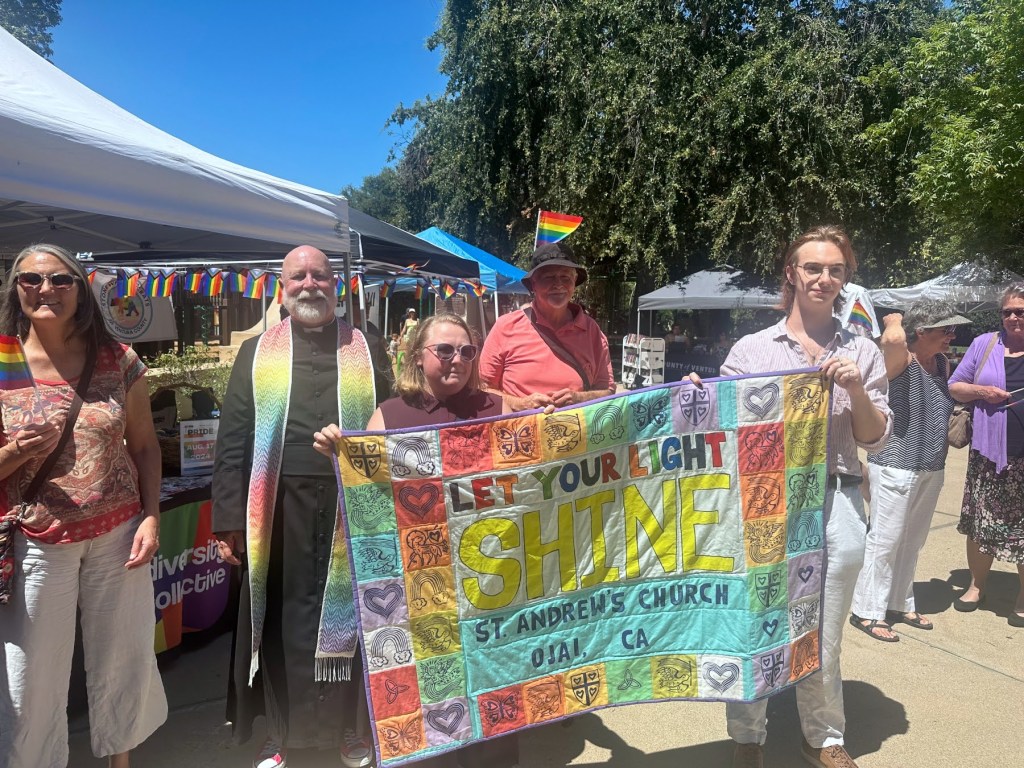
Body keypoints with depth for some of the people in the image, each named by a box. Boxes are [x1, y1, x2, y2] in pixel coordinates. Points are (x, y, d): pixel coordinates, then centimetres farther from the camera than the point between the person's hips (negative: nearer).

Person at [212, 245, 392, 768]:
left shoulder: (367, 352, 7)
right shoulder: (256, 354, 7)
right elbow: (232, 442, 3)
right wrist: (229, 519, -4)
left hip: (351, 510, 0)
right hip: (279, 512, 0)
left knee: (346, 618, 12)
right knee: (282, 622, 9)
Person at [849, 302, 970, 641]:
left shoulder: (942, 363, 9)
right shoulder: (901, 360, -15)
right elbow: (893, 339, -38)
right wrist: (894, 321, -17)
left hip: (932, 470, 8)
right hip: (896, 469, -8)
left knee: (912, 542, 18)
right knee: (885, 540, 0)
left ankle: (900, 604, 33)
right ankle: (867, 612, 12)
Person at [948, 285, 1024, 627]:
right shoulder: (984, 344, 5)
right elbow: (954, 386, 9)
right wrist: (982, 391, -10)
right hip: (988, 453, 2)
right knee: (981, 522, 11)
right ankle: (977, 584, 28)